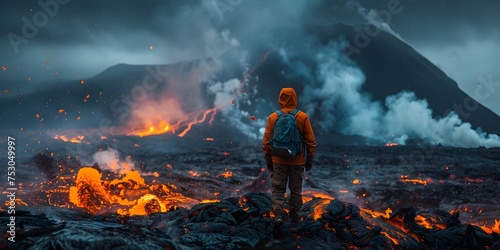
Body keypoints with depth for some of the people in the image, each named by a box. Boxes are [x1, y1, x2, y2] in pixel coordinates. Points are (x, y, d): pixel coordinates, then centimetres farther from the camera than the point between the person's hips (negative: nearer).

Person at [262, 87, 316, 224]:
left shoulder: (273, 117, -5)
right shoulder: (303, 117, -6)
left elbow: (266, 142, -1)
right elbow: (310, 141, -3)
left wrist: (268, 161, 9)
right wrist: (309, 160, 8)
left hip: (278, 161, 0)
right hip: (297, 162, 0)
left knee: (278, 188, 8)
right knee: (296, 190, 14)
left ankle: (278, 210, -13)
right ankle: (294, 215, 21)